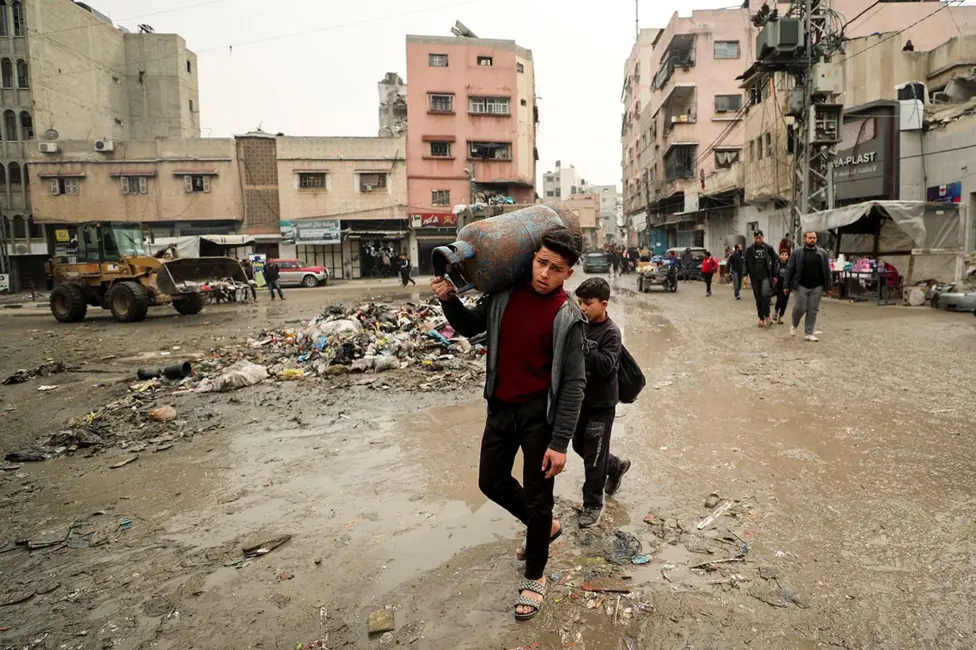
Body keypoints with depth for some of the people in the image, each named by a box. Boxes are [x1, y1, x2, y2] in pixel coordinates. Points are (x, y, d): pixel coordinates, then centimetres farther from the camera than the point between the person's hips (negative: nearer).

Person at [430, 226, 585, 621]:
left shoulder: (567, 317, -17)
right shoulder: (505, 293, -4)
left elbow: (573, 384, -16)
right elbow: (470, 327, 13)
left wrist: (560, 443, -18)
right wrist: (449, 300, -7)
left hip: (540, 414, -5)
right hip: (501, 406, 5)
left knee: (536, 497, 7)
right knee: (492, 482, 17)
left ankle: (535, 576, 32)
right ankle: (545, 527, 44)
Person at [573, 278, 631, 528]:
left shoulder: (610, 332, -17)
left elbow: (606, 365, -29)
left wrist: (584, 345, -37)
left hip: (601, 404, -7)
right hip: (580, 399, 7)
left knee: (593, 456, 3)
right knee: (580, 447, 20)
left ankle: (592, 504, 19)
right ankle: (616, 466, 45)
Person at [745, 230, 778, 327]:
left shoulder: (769, 248, 0)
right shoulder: (750, 249, 2)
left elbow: (774, 261, 6)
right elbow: (746, 263, 6)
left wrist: (774, 275, 3)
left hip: (765, 276, -2)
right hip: (754, 277, 2)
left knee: (765, 294, -21)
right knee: (758, 299, 7)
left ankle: (767, 315, -3)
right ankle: (761, 318, 19)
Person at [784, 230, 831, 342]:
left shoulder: (822, 253, 7)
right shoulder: (797, 253, 0)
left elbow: (827, 271, 9)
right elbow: (789, 269, 1)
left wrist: (827, 287, 5)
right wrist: (787, 286, -3)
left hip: (817, 287, 2)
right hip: (801, 286, -2)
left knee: (813, 310, 3)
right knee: (800, 308, -4)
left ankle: (810, 333, 10)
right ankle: (794, 325, 25)